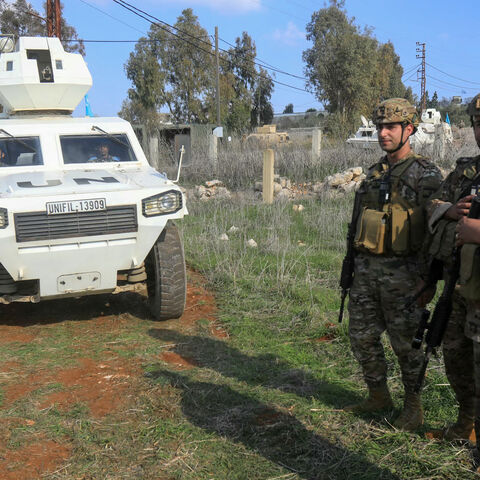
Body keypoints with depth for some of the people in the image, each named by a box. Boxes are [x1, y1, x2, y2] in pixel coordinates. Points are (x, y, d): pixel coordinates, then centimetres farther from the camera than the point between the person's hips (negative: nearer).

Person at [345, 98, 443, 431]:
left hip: (402, 272, -7)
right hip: (366, 269, 7)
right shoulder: (374, 174, 13)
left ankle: (414, 405, 22)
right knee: (362, 337, 11)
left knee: (405, 342, 4)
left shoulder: (426, 174, -8)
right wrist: (355, 266, 18)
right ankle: (378, 395, 29)